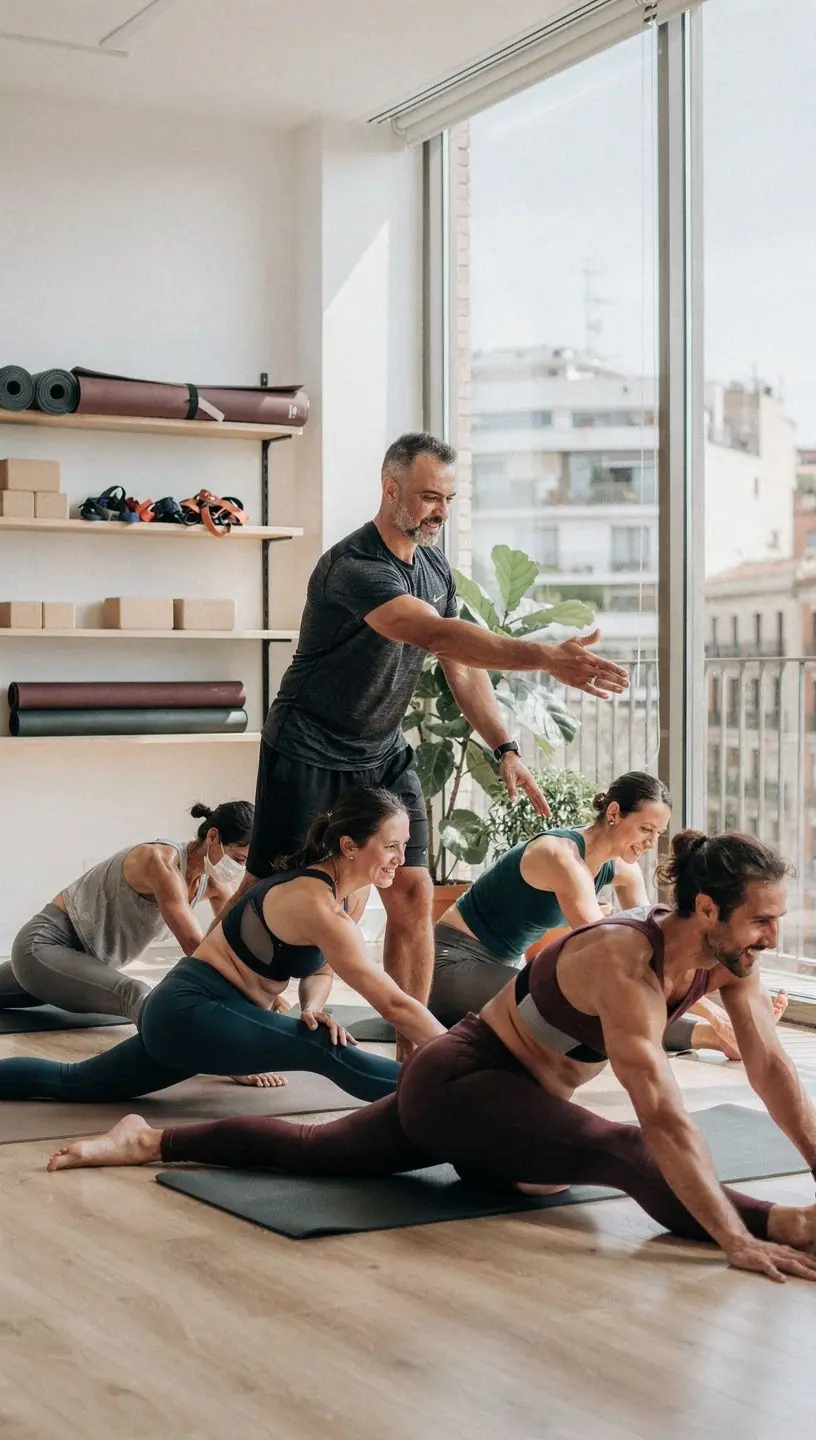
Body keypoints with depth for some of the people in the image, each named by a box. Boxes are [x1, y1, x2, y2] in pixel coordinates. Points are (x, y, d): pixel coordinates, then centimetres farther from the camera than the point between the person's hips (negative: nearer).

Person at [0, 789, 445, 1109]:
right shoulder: (317, 904, -24)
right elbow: (394, 1003, -29)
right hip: (190, 1010, -10)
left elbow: (320, 969, 15)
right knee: (330, 1052, -28)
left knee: (71, 1083, 22)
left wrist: (312, 1009, -8)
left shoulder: (321, 881, 3)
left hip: (182, 1010, 10)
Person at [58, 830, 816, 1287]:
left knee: (314, 1148, 20)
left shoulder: (727, 956, -9)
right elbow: (664, 1121, -41)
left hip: (503, 1090, 8)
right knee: (631, 1156, -29)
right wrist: (737, 1240, -44)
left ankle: (149, 1139, 30)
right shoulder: (625, 963, -33)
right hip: (457, 1080, -8)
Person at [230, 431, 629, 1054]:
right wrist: (548, 659, -45)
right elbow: (438, 635, -38)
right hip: (309, 752, -7)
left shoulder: (435, 565, 4)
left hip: (384, 754, 7)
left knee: (413, 896, 0)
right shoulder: (352, 566, -24)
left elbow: (462, 665, 7)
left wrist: (505, 749, -3)